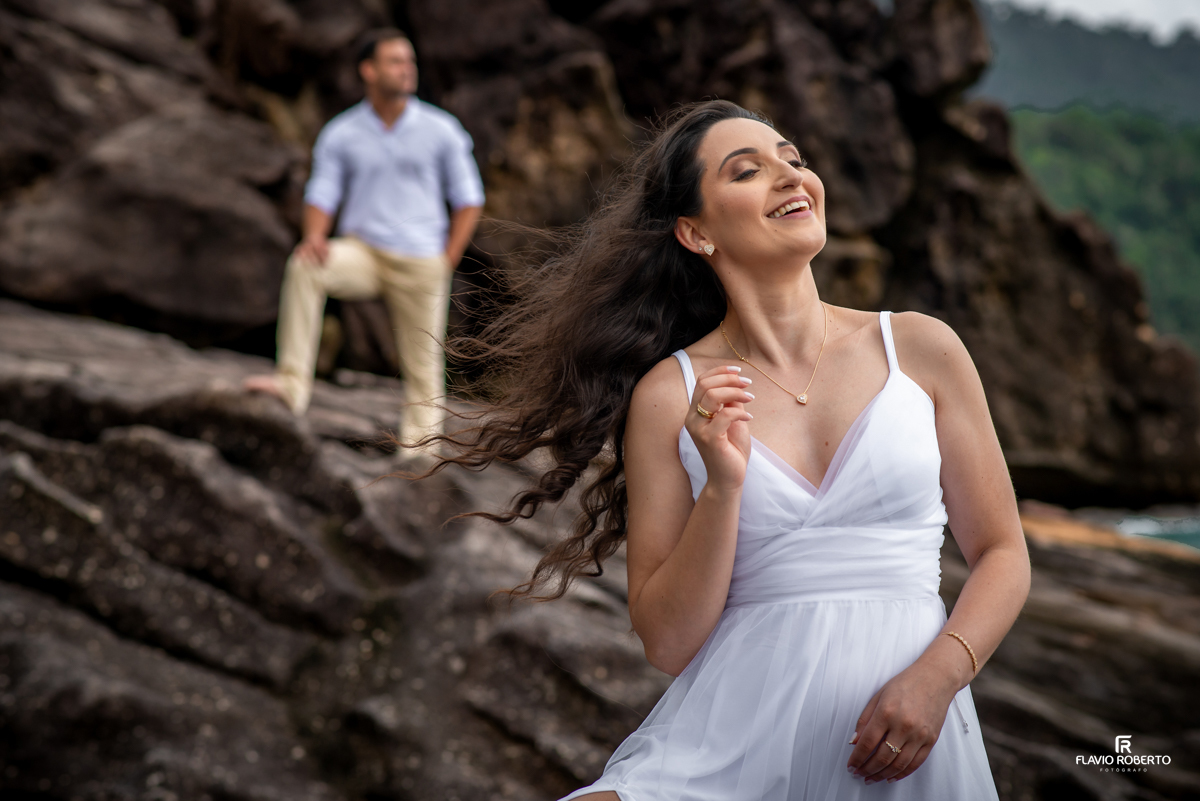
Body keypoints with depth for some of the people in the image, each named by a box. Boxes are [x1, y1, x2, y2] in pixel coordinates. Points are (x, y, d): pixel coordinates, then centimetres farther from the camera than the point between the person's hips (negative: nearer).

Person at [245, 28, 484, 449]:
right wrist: (314, 237, -20)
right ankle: (293, 383, -28)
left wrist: (445, 264, -3)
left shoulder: (442, 131, 0)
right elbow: (322, 194, 2)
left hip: (420, 261, 0)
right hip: (362, 252, 0)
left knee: (423, 368, 0)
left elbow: (468, 200, 5)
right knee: (303, 267, -28)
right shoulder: (340, 134, 2)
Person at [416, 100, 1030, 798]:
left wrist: (935, 675, -10)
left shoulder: (920, 349, 4)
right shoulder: (670, 395, 1)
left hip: (903, 735, 3)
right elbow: (668, 642, -1)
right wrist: (723, 486, -14)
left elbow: (1002, 554, 7)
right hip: (737, 726, -2)